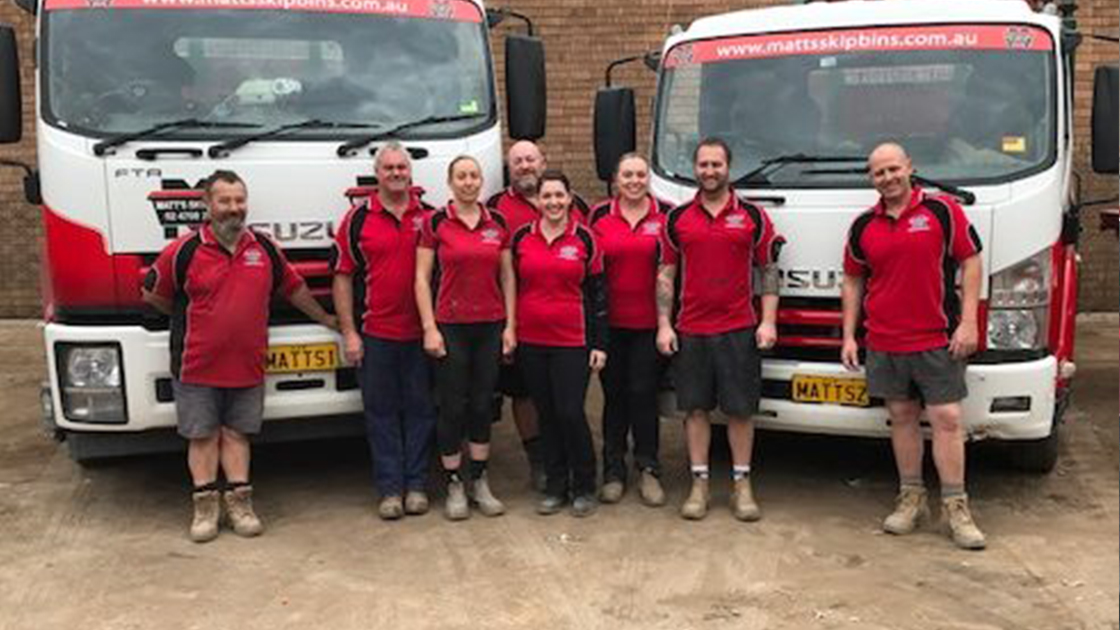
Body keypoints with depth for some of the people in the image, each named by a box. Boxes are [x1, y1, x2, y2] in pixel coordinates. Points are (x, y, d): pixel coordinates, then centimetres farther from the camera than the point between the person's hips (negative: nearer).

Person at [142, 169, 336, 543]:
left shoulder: (265, 248, 5)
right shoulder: (185, 250, -6)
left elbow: (294, 288, 18)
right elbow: (153, 294, 5)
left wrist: (326, 320, 24)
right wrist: (189, 320, 12)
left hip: (248, 367, 2)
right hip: (197, 368, -2)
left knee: (237, 433, 10)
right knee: (202, 435, 6)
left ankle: (238, 502, 17)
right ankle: (205, 506, 15)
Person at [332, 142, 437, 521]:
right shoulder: (358, 219, 3)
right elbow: (343, 277, 2)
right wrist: (349, 333, -4)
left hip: (421, 333, 1)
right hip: (374, 334, -1)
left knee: (420, 409, 7)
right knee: (381, 412, 5)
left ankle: (416, 485, 18)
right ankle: (390, 489, 14)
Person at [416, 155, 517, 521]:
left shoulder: (498, 223, 6)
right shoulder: (435, 223, -2)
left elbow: (507, 276, 8)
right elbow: (422, 278, -3)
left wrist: (510, 325, 2)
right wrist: (429, 328, -9)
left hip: (491, 326, 3)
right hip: (451, 326, -3)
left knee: (482, 405, 9)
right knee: (452, 407, 2)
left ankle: (479, 481, 21)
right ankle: (453, 485, 14)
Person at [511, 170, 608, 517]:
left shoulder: (584, 238, 1)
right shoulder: (521, 238, 6)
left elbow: (597, 293, 1)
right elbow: (511, 287, 12)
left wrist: (599, 344, -2)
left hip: (572, 342, -3)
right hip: (531, 342, 3)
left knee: (571, 413, -6)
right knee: (547, 415, 9)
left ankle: (584, 488, 12)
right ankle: (555, 487, 21)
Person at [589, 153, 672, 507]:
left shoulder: (666, 216, 3)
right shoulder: (599, 216, 5)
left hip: (650, 322, -1)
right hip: (610, 322, 1)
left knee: (644, 393, 1)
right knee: (614, 394, 8)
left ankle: (648, 470, 14)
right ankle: (613, 471, 17)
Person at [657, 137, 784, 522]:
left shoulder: (753, 216, 4)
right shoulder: (677, 219, 7)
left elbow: (769, 270, 4)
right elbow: (666, 274, 8)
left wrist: (768, 322, -5)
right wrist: (663, 325, 1)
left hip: (739, 329, -1)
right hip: (690, 331, 1)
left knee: (740, 410, 3)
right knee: (696, 408, 6)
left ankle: (742, 484, 15)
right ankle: (699, 484, 15)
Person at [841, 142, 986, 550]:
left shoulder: (942, 210, -2)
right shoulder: (863, 226, 8)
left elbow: (970, 262, -3)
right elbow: (853, 281, 14)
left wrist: (968, 322, -10)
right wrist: (849, 335, 8)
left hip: (938, 340, -3)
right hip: (884, 344, 3)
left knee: (947, 418, -3)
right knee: (902, 418, 10)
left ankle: (956, 507, 6)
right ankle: (911, 498, 20)